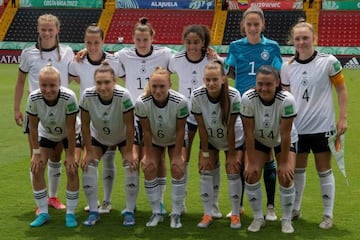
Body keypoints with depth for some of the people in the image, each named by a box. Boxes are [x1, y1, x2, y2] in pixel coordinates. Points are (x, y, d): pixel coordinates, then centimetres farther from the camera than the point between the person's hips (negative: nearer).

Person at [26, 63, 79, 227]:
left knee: (71, 170, -14)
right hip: (47, 134, 3)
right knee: (36, 169, -6)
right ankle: (43, 213, 8)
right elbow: (33, 127, -16)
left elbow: (71, 128, -28)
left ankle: (70, 213, 1)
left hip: (68, 135, -2)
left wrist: (70, 155, -22)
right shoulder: (34, 98, -31)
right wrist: (36, 152, -13)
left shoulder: (69, 97, -38)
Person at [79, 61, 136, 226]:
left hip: (123, 137, -1)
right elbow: (85, 125, -18)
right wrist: (89, 152, -14)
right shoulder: (87, 96, -31)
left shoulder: (123, 96, -37)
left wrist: (129, 152, -20)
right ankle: (93, 212, 4)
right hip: (98, 137, 2)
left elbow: (129, 125, -25)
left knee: (131, 166, -14)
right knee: (88, 166, -10)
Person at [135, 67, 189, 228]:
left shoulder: (180, 102, -36)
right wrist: (148, 155, -14)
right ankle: (156, 213, 6)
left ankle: (176, 214, 1)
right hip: (154, 140, 1)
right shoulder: (141, 102, -33)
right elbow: (146, 131, -21)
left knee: (177, 169, -13)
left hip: (175, 140, -1)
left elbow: (180, 131, -23)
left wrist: (177, 156, -18)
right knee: (149, 169, -10)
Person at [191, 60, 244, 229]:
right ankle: (207, 214, 9)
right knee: (205, 171, -4)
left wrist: (232, 155, -16)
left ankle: (235, 215, 9)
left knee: (233, 172, -5)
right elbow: (202, 127, -17)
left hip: (233, 139, -2)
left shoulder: (233, 96, -32)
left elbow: (231, 128, -24)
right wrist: (205, 154, -12)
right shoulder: (197, 96, -27)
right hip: (209, 139, 2)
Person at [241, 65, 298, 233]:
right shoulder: (248, 98, -31)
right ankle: (258, 218, 9)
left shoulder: (287, 100, -34)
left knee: (286, 177, -13)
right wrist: (251, 162, -18)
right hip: (258, 140, 1)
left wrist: (284, 162, -19)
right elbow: (249, 133, -22)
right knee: (251, 175, -11)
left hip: (284, 141, -1)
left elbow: (285, 134, -26)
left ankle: (286, 220, 9)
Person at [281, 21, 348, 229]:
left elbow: (342, 90, -2)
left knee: (324, 171, 5)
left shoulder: (329, 61, -9)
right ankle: (295, 210, 29)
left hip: (322, 126, -3)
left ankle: (328, 215, 15)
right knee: (298, 169, 14)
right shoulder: (288, 67, 2)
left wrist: (343, 118, -8)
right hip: (297, 127, 4)